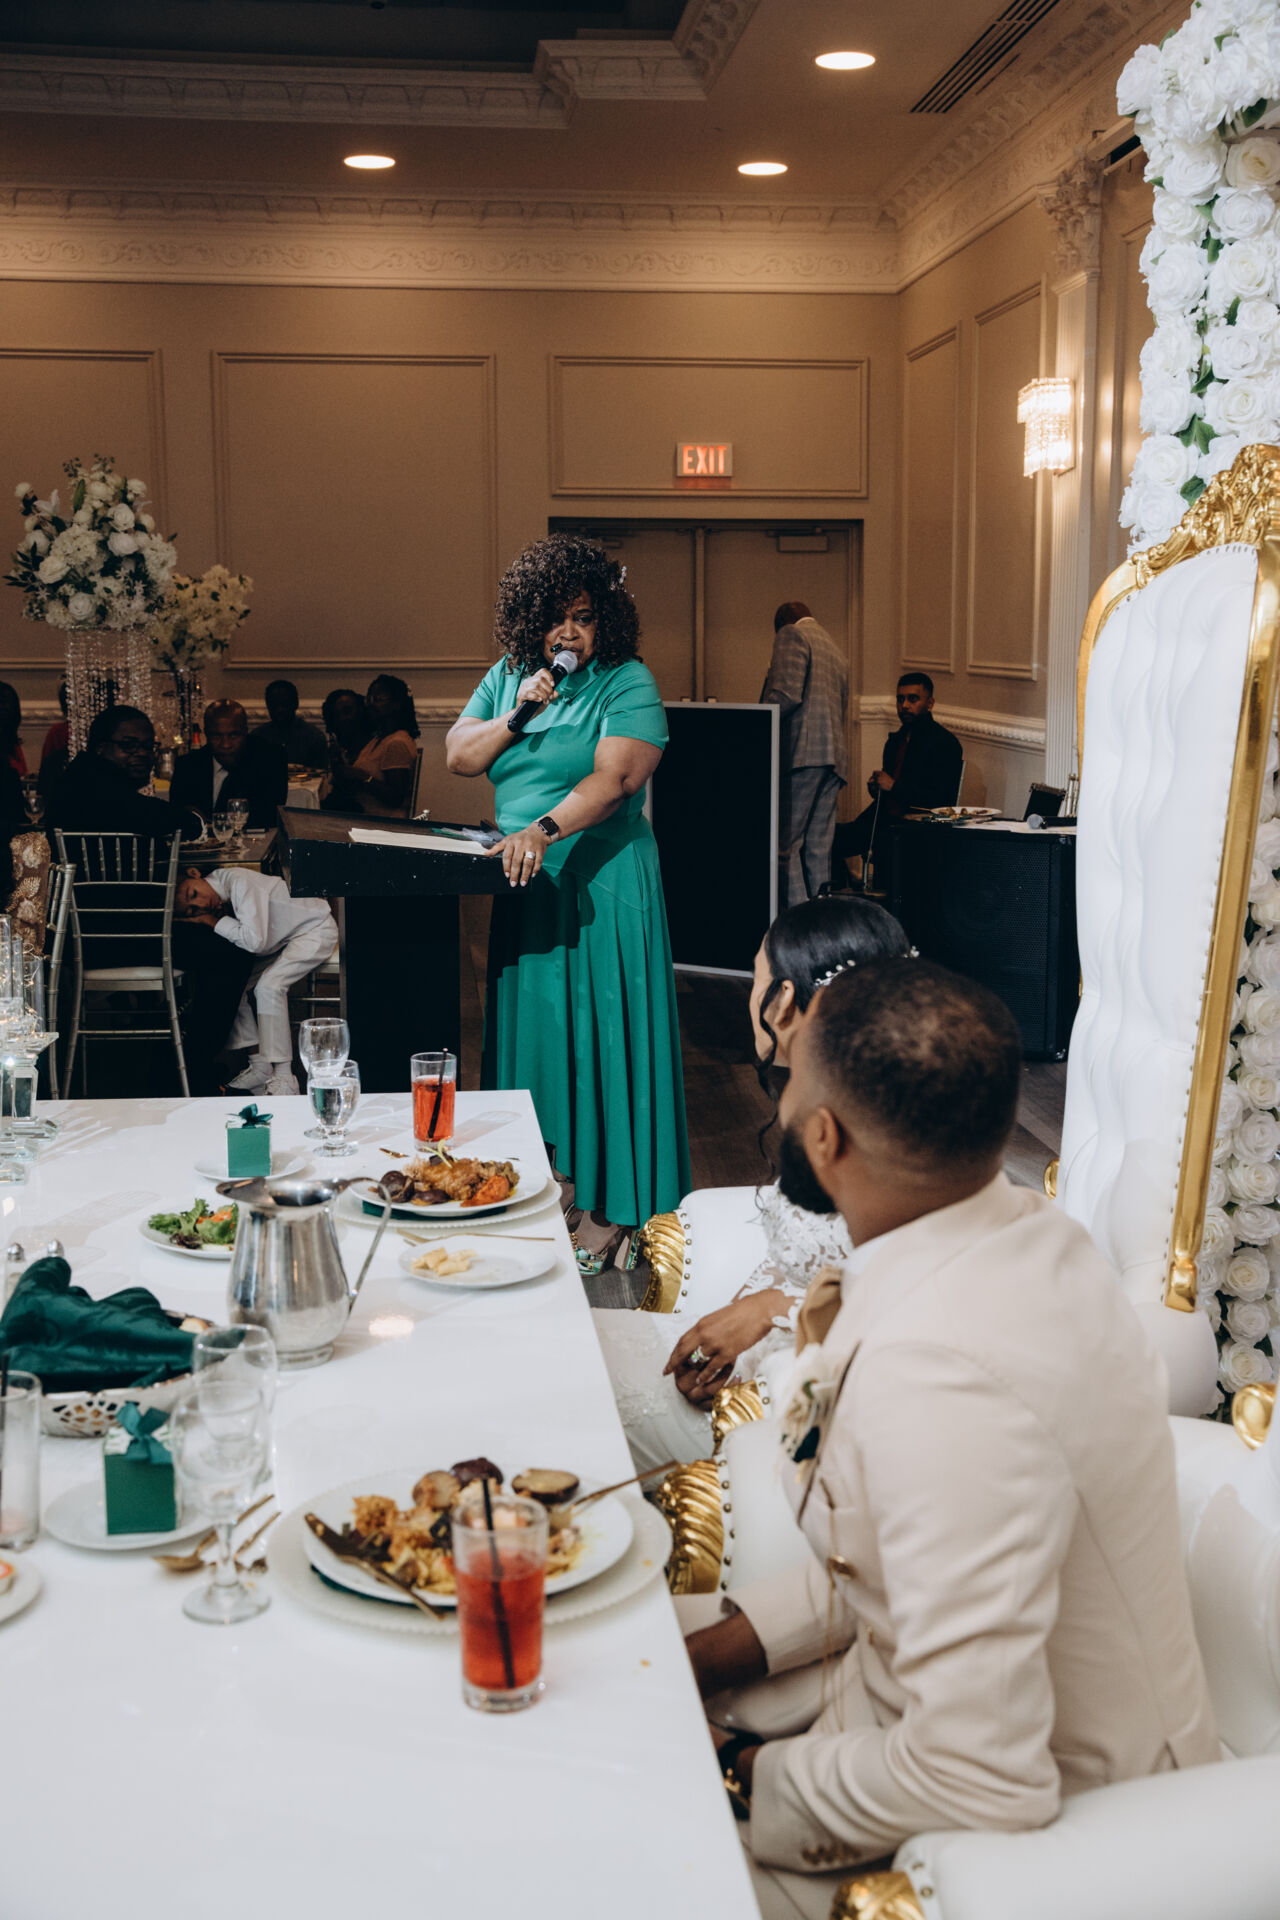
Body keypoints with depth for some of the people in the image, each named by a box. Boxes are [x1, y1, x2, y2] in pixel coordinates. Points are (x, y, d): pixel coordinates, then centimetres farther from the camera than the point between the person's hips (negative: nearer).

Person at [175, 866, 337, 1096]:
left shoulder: (238, 881, -30)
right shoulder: (214, 903, -6)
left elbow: (255, 941, -33)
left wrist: (215, 922, -22)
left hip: (315, 930, -9)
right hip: (282, 940, 9)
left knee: (268, 986, -25)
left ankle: (284, 1079, -22)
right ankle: (260, 1066, 2)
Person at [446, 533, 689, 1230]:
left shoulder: (628, 683, -5)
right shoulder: (507, 676, 12)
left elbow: (617, 777, -19)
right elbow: (458, 756, 7)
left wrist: (544, 830, -32)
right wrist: (517, 714, -9)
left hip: (599, 882, -5)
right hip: (523, 883, 5)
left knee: (596, 1033, -4)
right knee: (530, 1026, 8)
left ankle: (609, 1203, 3)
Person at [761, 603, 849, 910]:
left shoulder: (791, 635, 0)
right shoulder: (836, 652, 27)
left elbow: (788, 694, -14)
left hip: (803, 751, -9)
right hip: (834, 757, 9)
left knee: (784, 843, -9)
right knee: (818, 848, 8)